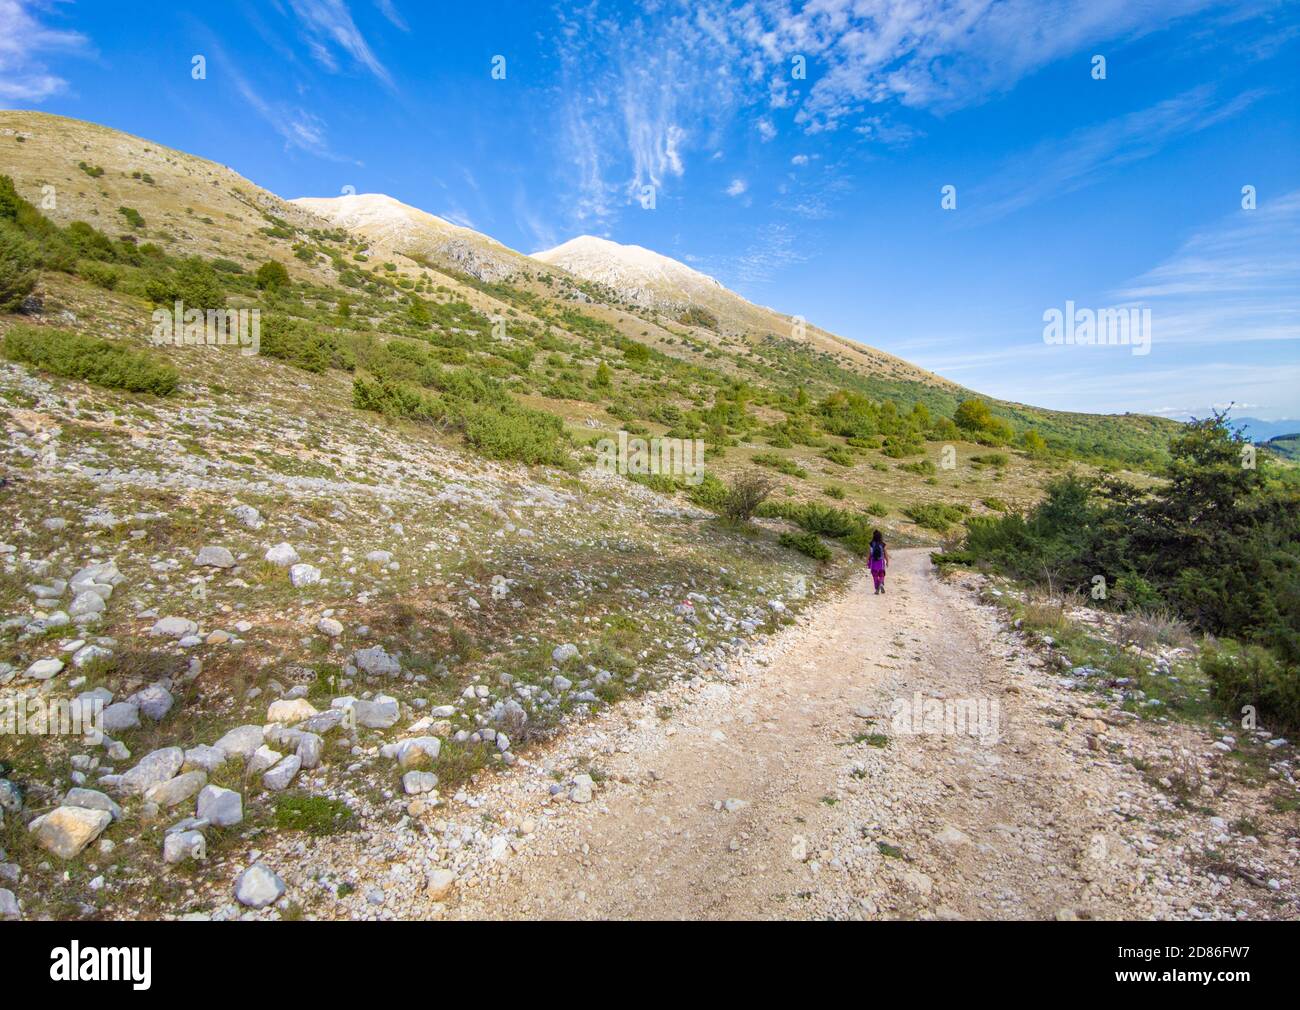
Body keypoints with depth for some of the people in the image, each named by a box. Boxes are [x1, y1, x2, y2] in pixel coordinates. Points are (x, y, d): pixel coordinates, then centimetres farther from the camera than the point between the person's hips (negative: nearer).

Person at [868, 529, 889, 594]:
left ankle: (877, 589, 6)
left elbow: (869, 554, -8)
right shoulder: (883, 545, -8)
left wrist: (867, 562, 1)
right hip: (881, 562, 1)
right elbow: (886, 554, -3)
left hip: (873, 562, -1)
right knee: (881, 576, 14)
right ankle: (881, 584, -14)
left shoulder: (871, 544, -10)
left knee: (875, 576, 10)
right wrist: (887, 562, 10)